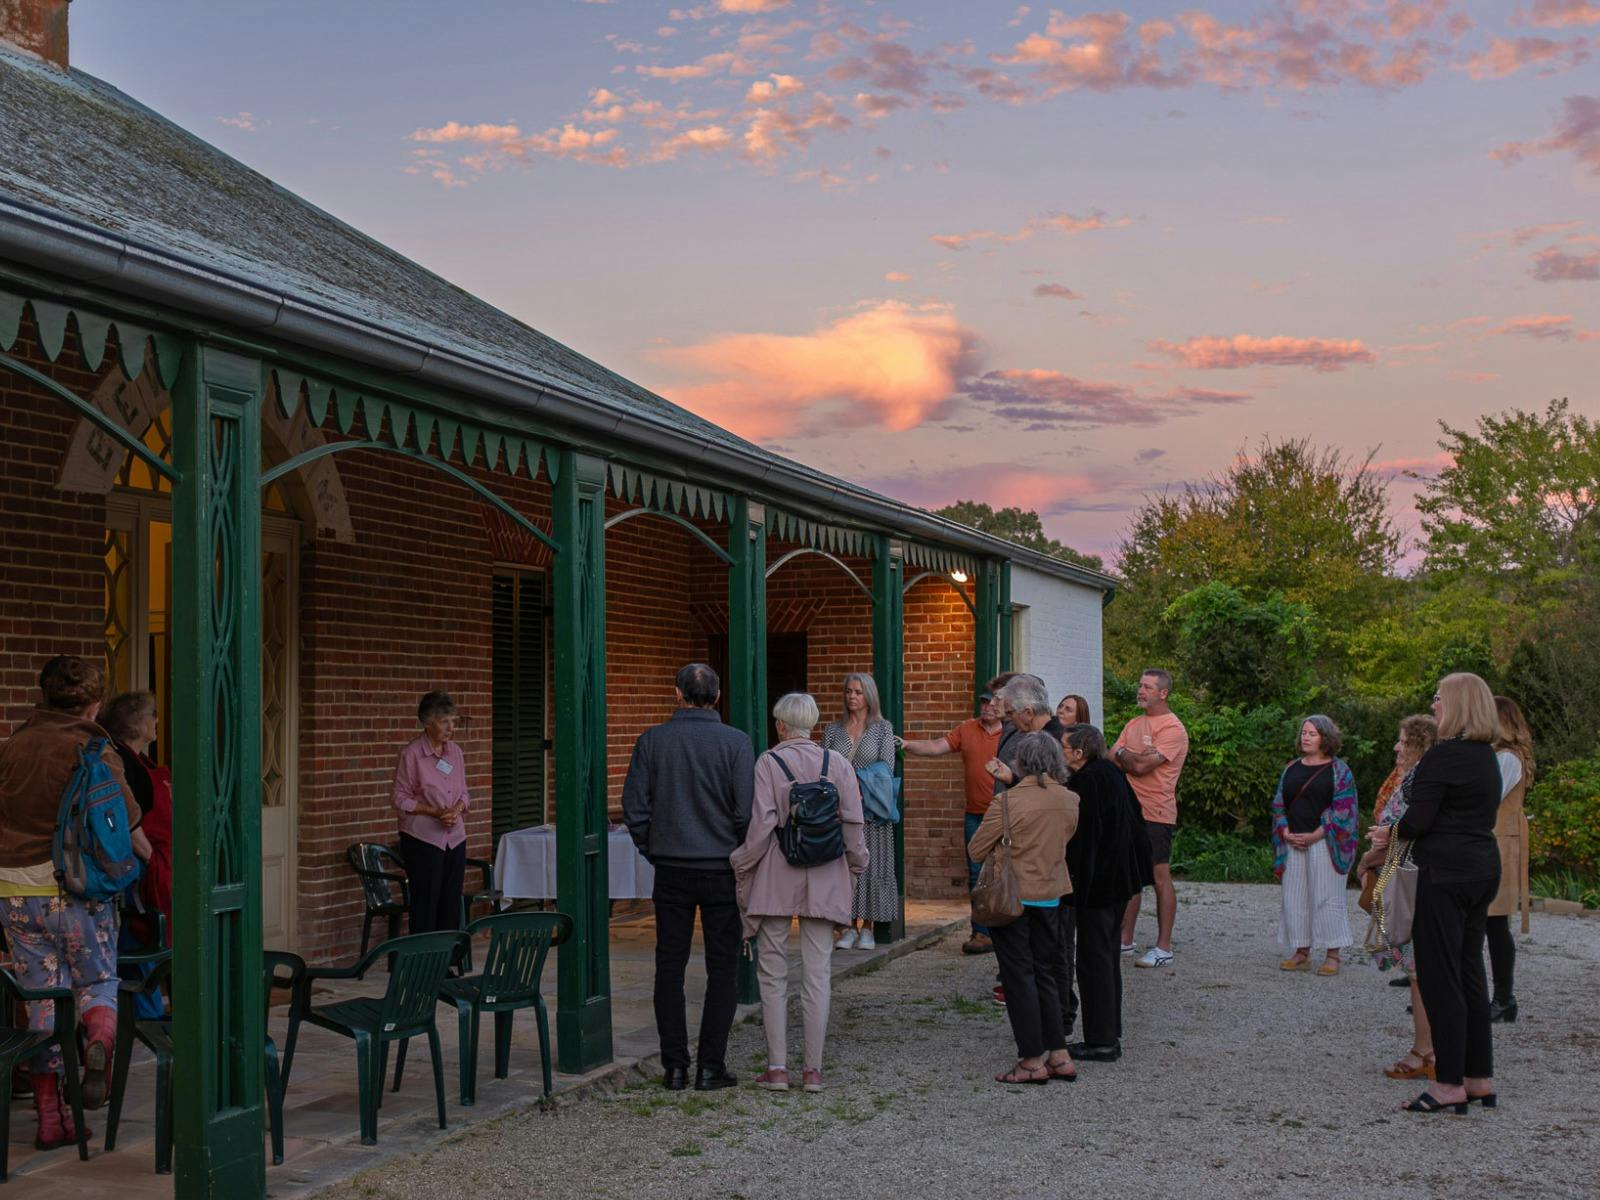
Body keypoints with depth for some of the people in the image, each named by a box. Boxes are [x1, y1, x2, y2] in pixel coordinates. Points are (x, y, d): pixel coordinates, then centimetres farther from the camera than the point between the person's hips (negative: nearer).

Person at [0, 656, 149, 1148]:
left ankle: (50, 1117, 12)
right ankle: (99, 1040, -21)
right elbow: (128, 824, -6)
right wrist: (150, 858, 12)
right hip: (77, 889, -4)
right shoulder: (95, 751, -7)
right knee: (97, 983, 14)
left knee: (42, 999, 10)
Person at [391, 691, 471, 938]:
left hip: (455, 837, 6)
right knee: (425, 906, -3)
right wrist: (435, 812, -18)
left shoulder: (455, 751, 8)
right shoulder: (412, 753, -10)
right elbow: (399, 798, -8)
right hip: (423, 839, -6)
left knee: (451, 906, 8)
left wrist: (458, 809, -7)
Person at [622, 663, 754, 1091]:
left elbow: (634, 806, -1)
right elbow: (747, 810, -10)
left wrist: (653, 852, 11)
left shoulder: (652, 740, -2)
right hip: (722, 870, -1)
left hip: (671, 869, 2)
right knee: (721, 969, 6)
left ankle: (675, 1066, 9)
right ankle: (710, 1067, 5)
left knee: (670, 967, 8)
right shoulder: (735, 742, -7)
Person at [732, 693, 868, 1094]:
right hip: (824, 880, 3)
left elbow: (761, 824, -12)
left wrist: (742, 867, -1)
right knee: (818, 974, 7)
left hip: (775, 879, -2)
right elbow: (853, 823, 2)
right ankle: (813, 1069, 9)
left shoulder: (768, 763, -8)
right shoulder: (837, 763, 1)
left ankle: (777, 1068, 8)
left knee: (773, 974, 7)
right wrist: (855, 868, 14)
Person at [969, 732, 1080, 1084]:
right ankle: (1059, 1055, 15)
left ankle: (1032, 1061, 4)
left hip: (1012, 897, -5)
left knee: (1019, 976, 2)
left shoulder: (1008, 802, -17)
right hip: (1052, 895, 5)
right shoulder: (1070, 801, -1)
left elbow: (977, 850, -12)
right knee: (1045, 974, 16)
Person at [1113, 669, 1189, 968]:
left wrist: (1124, 755, 0)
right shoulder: (1134, 724, 16)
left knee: (1160, 878, -4)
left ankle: (1163, 948, 0)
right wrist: (1136, 758, -9)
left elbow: (1142, 766, -18)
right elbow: (1112, 760, 9)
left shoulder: (1172, 728, -11)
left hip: (1156, 814, -8)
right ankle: (1125, 940, 20)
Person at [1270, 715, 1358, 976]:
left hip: (1324, 844, -5)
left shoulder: (1339, 770, -1)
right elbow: (1279, 805, 15)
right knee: (1295, 897, 5)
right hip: (1293, 844, 5)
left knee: (1327, 897, -4)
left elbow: (1343, 810, -7)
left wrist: (1315, 836, -14)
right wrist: (1286, 833, -1)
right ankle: (1302, 952, 14)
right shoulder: (1292, 769, 15)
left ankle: (1333, 955, 2)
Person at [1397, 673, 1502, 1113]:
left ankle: (1450, 1084, -1)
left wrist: (1390, 831, 2)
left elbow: (1417, 822, -19)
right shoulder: (1487, 757, 13)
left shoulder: (1442, 757, -16)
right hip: (1484, 869, 9)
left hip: (1445, 874, -9)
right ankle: (1480, 1078, 19)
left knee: (1440, 977, -3)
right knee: (1470, 973, 14)